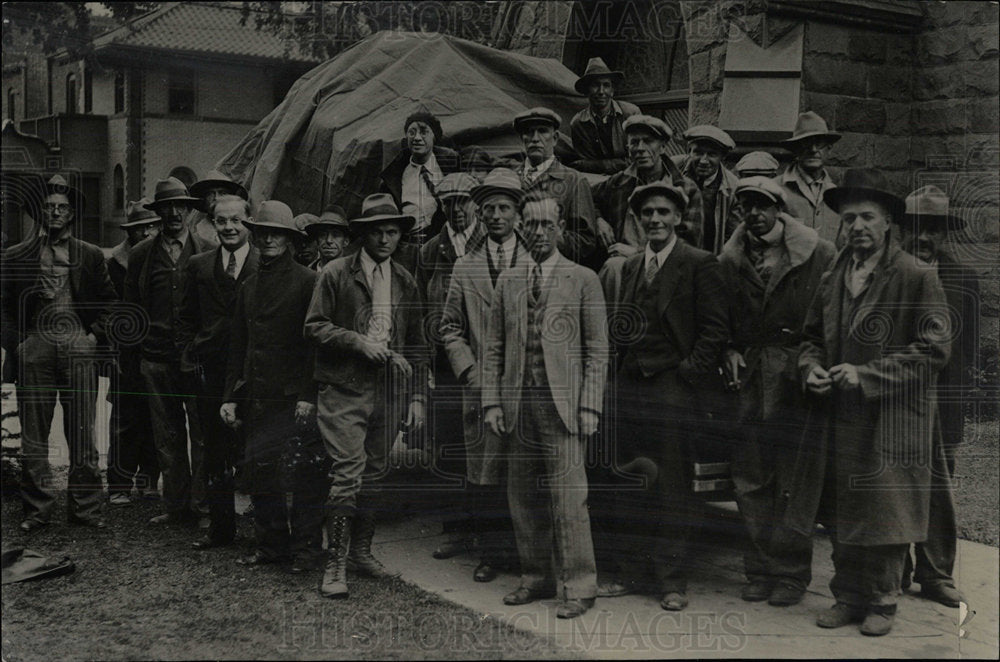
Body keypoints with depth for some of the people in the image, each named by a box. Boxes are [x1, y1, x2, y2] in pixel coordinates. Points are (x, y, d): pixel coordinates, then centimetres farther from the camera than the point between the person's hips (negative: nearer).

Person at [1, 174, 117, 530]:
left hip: (79, 345, 0)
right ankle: (37, 510, 12)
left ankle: (85, 508, 9)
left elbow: (109, 301, 14)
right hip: (35, 348, 0)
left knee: (82, 434, 1)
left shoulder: (91, 256, 12)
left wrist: (96, 334, 1)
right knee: (34, 435, 3)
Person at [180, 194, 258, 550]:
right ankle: (221, 527, 20)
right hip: (212, 371, 4)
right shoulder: (199, 265, 11)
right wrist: (196, 351, 8)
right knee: (215, 452, 9)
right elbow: (187, 316, 18)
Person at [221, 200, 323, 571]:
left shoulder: (307, 281, -2)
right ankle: (271, 544, 20)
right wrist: (231, 396, 12)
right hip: (257, 397, 6)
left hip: (295, 397, -6)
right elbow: (237, 346, 18)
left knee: (303, 473, -3)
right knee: (258, 469, 7)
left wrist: (308, 395, -14)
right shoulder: (249, 287, 16)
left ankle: (306, 548, 9)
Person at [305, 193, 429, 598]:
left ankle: (361, 551, 25)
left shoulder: (405, 283, 13)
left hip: (389, 391, 5)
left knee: (374, 474, 10)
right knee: (348, 473, -12)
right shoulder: (335, 274, 0)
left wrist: (418, 397, 9)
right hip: (344, 389, -4)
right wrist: (360, 342, -15)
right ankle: (336, 565, -5)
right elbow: (315, 326, -3)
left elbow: (417, 344, 15)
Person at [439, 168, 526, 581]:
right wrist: (469, 370, 0)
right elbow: (451, 327, 13)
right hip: (480, 386, 2)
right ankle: (493, 551, 12)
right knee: (485, 471, 1)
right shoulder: (465, 267, 12)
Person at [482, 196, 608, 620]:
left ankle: (578, 585, 4)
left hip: (562, 403, -4)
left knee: (567, 493, -6)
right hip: (518, 403, 4)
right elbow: (494, 348, 14)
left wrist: (589, 406, -7)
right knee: (523, 496, 7)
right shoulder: (507, 282, 14)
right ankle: (537, 577, 20)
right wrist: (492, 402, 5)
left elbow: (597, 350, 1)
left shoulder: (583, 280, 3)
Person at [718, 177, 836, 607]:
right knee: (750, 479, 7)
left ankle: (791, 572, 14)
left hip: (796, 373, -3)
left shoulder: (818, 253, -4)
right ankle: (759, 569, 20)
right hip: (748, 374, 4)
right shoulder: (729, 259, 8)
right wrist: (730, 351, 1)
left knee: (793, 479, 1)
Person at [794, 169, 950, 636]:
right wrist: (811, 368, -2)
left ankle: (882, 602, 20)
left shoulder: (917, 280, -7)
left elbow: (933, 352, -11)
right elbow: (812, 336, 21)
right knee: (840, 517, 11)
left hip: (891, 423, -5)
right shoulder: (833, 279, 10)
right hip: (837, 421, 5)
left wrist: (866, 375, -17)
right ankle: (847, 598, 25)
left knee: (885, 515, 4)